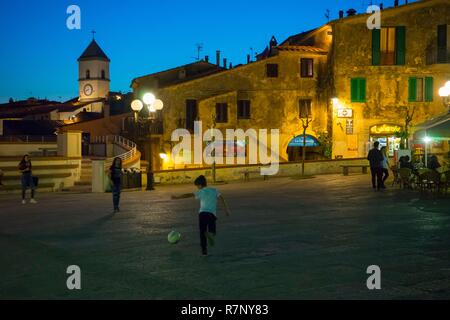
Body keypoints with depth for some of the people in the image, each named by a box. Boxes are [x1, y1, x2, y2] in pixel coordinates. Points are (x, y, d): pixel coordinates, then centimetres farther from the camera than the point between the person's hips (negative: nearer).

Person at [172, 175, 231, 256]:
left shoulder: (201, 192, 9)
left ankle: (204, 250, 1)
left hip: (202, 213, -1)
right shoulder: (214, 190, 16)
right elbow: (221, 199, 5)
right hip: (212, 214, 1)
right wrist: (226, 209, 6)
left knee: (202, 233, 8)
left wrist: (177, 197, 1)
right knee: (212, 230, 15)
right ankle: (211, 234, -20)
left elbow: (188, 195, -1)